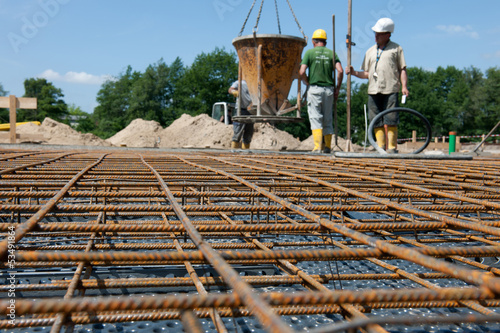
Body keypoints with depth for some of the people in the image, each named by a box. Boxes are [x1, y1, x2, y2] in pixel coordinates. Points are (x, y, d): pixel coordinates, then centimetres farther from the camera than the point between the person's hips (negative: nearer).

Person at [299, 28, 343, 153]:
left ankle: (317, 146, -12)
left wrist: (308, 83, 7)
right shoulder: (331, 53, 8)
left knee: (315, 118, -2)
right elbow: (340, 71, -4)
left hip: (314, 88, -3)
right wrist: (337, 88, 3)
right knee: (328, 119, 11)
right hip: (329, 89, 3)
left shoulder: (309, 52, 1)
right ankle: (328, 147, 14)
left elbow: (302, 72, -10)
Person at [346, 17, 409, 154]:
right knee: (377, 122, 0)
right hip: (373, 91, 4)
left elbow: (402, 69, 8)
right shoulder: (370, 51, 21)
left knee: (390, 121, -9)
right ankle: (381, 147, 5)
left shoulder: (396, 49, 12)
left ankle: (392, 148, -5)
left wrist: (404, 86, -6)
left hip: (390, 90, -4)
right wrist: (354, 72, 3)